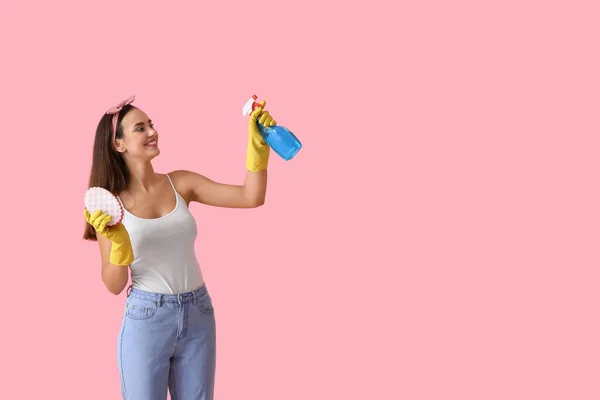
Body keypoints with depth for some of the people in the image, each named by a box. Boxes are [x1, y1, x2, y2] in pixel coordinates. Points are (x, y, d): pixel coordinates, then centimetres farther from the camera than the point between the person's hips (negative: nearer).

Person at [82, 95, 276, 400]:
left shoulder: (180, 183, 1)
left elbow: (251, 197, -5)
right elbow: (114, 285, -7)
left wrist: (258, 143, -14)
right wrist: (119, 243, -24)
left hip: (198, 315, 3)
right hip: (146, 318, -3)